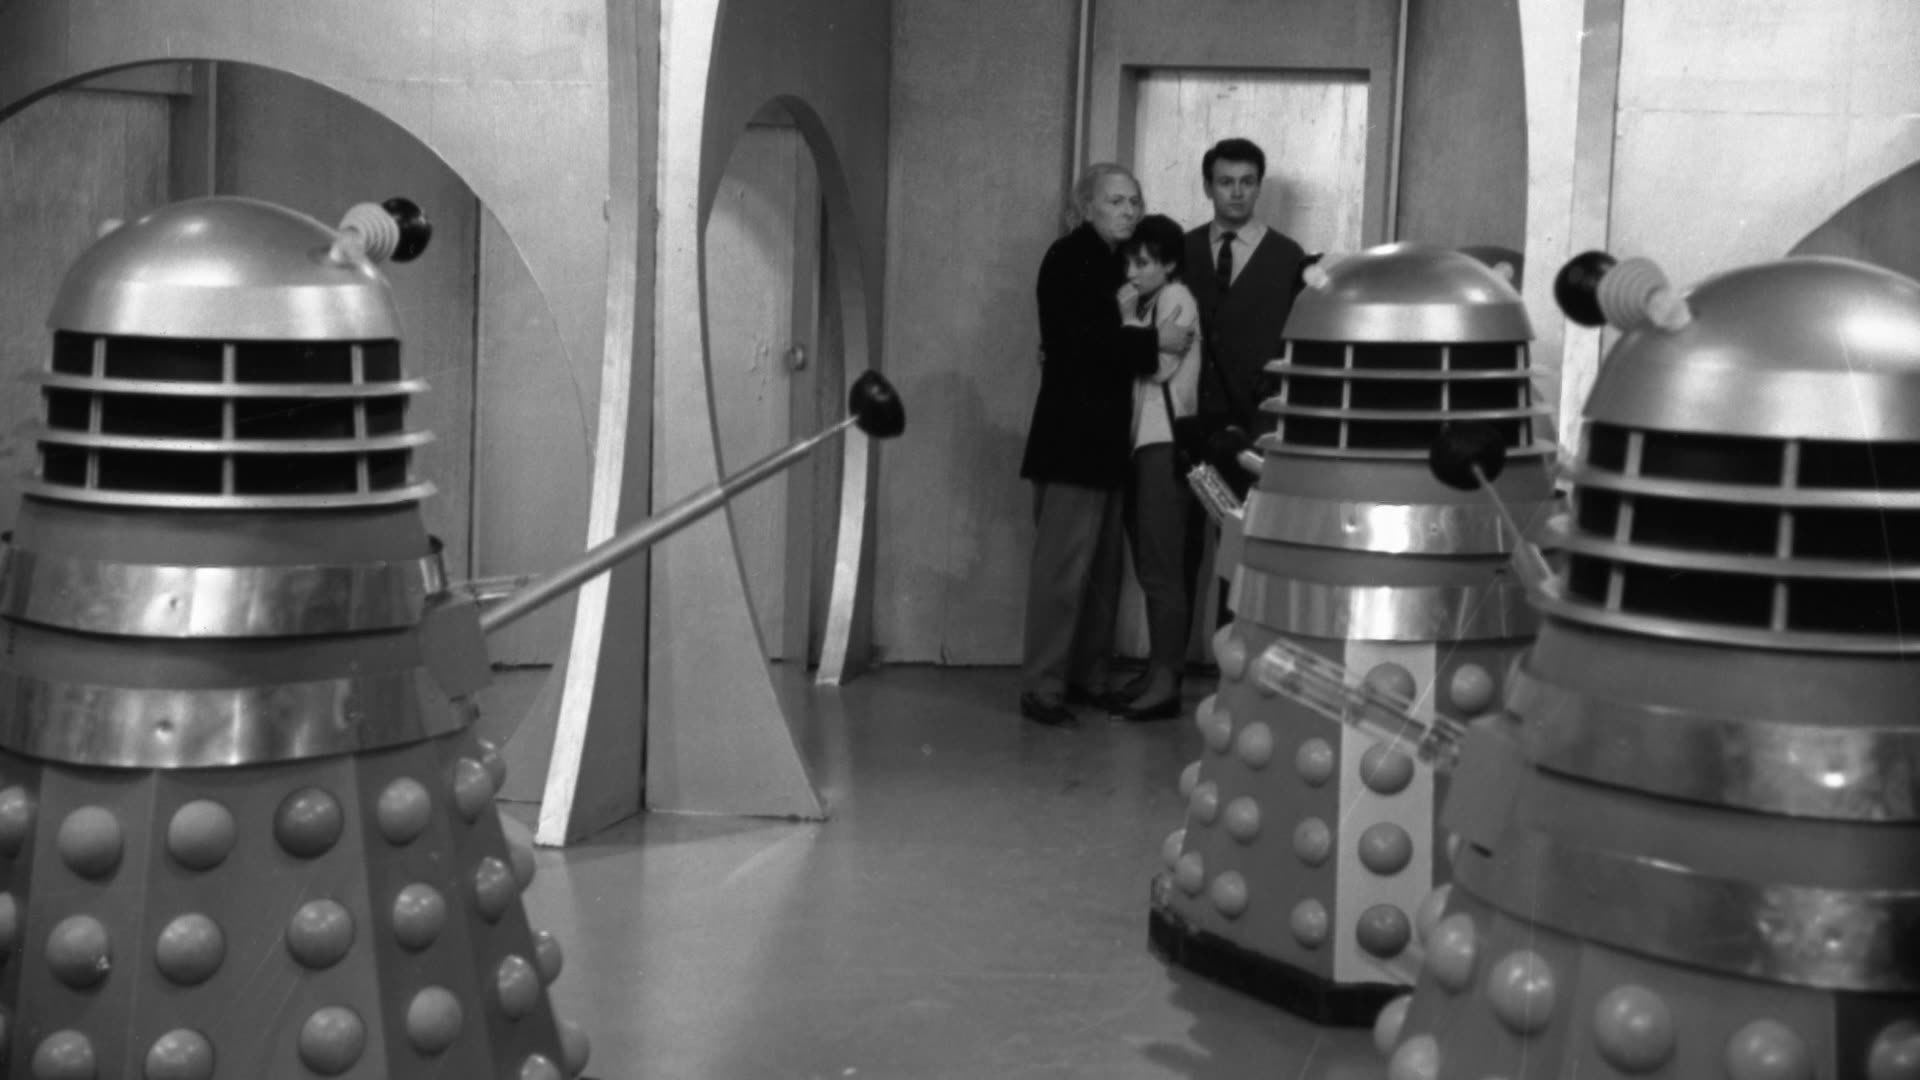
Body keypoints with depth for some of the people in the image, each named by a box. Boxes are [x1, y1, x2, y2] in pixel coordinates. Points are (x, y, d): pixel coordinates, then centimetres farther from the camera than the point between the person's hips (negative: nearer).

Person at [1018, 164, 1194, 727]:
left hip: (1109, 434, 9)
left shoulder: (1116, 263, 18)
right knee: (1063, 564, -8)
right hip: (1073, 432, -9)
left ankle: (1087, 676, 17)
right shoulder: (1068, 257, -6)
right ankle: (1042, 685, -3)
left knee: (1104, 564, 10)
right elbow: (1077, 339, -17)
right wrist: (1154, 341, -15)